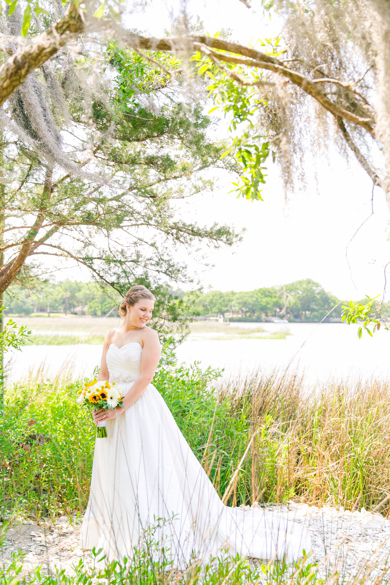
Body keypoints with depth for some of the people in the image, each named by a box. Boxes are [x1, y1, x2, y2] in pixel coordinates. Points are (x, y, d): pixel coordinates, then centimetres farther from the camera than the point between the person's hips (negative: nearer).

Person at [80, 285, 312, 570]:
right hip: (113, 413, 7)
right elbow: (103, 375, 12)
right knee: (115, 477, 15)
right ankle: (121, 538, 32)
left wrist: (120, 408, -19)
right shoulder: (111, 336, 11)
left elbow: (145, 377, -14)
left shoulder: (148, 335, -7)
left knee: (149, 469, -4)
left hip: (141, 410, -6)